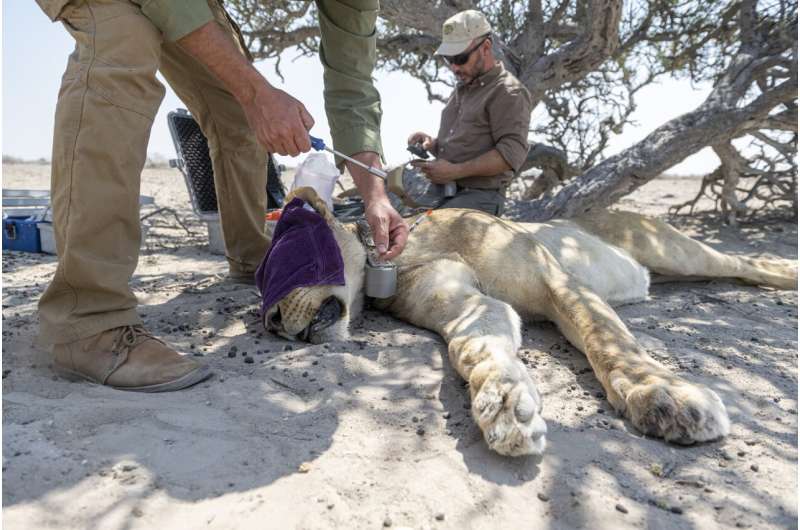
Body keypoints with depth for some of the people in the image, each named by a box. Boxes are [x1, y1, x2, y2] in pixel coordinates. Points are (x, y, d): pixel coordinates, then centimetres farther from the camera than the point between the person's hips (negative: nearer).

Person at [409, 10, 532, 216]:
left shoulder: (508, 93, -5)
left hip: (480, 196, -8)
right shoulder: (461, 89, 23)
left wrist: (455, 171, -19)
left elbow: (512, 153, -15)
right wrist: (432, 143, 7)